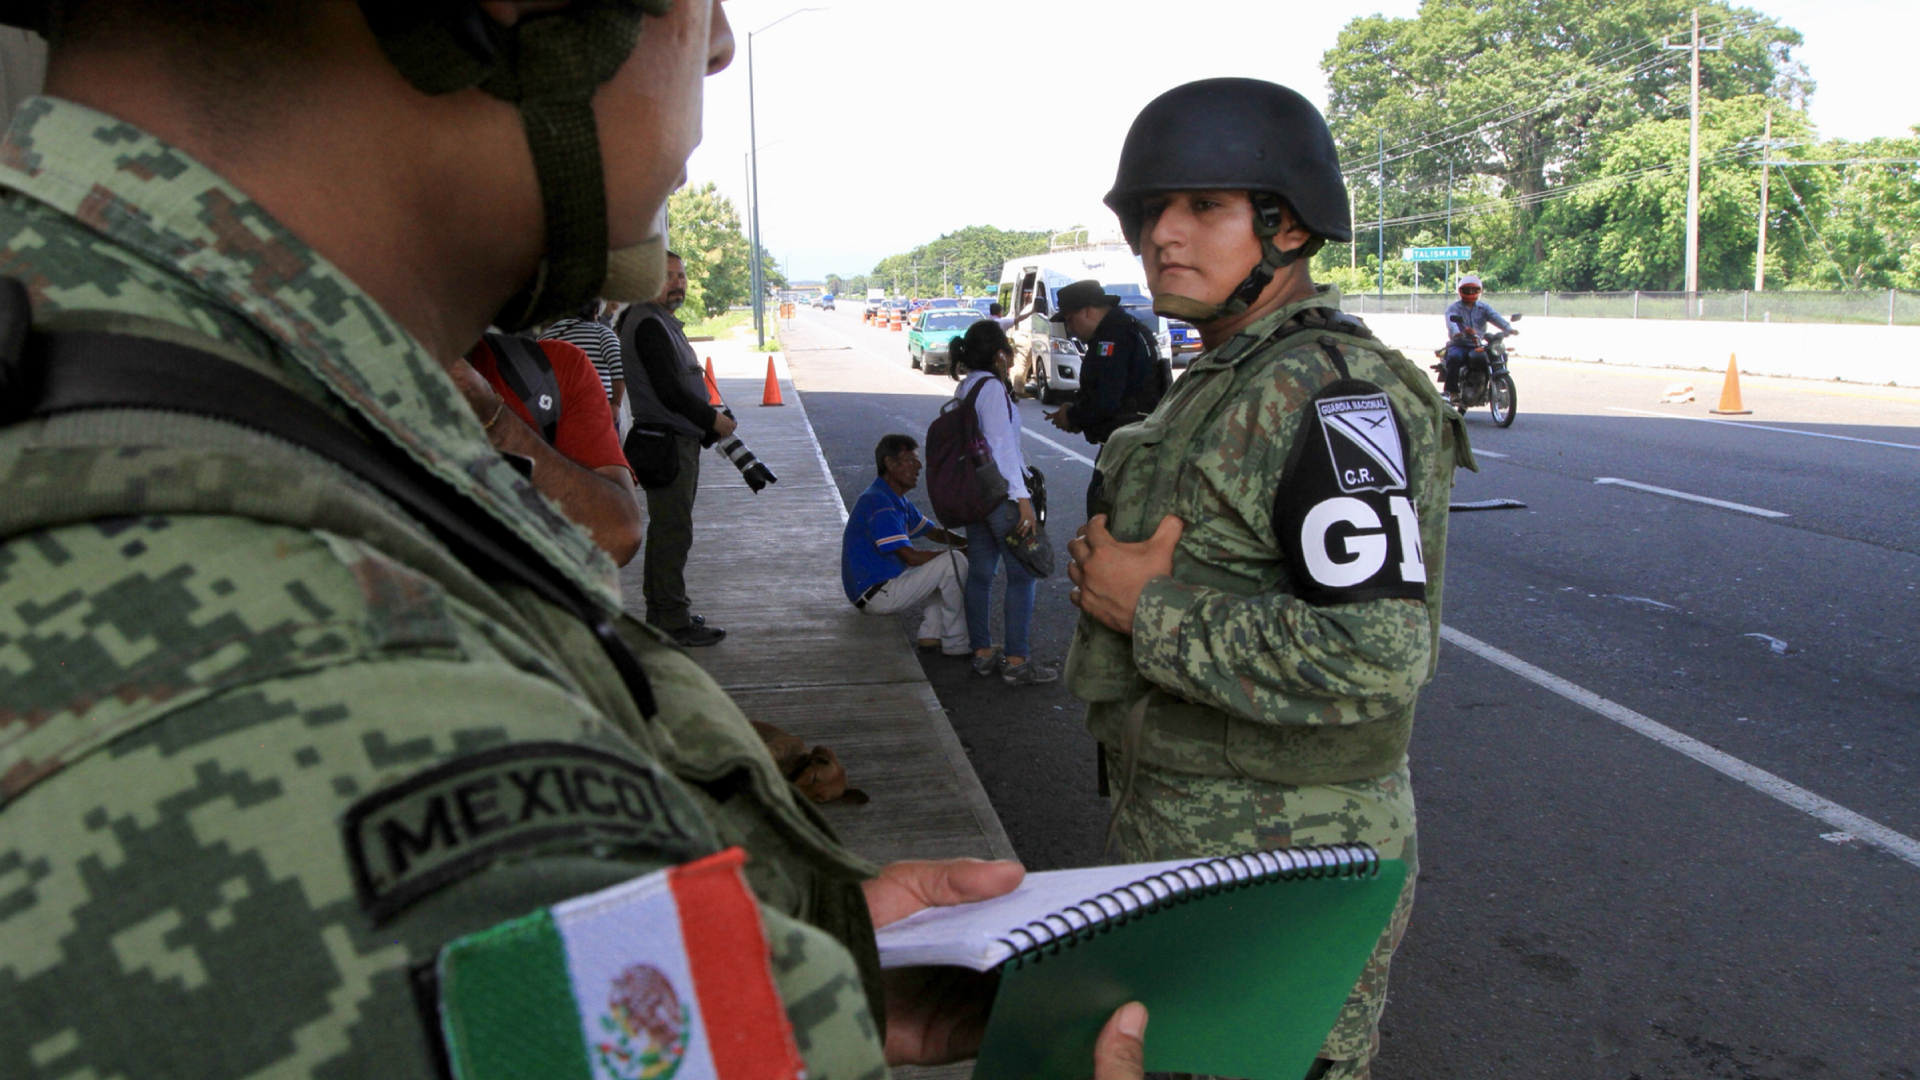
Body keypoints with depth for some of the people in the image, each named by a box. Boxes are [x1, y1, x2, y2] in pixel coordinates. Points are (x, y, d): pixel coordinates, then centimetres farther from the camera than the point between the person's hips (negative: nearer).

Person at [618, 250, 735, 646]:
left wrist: (711, 420, 11)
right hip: (667, 441, -11)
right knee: (673, 532, -8)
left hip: (681, 439, 11)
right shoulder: (648, 324, -16)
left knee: (665, 528, 16)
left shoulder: (664, 323, 18)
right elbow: (669, 391, -22)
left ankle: (660, 610, 25)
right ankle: (674, 621, -4)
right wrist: (712, 419, -12)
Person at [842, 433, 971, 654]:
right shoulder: (877, 503, -21)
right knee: (953, 563, -18)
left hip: (887, 580, 11)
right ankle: (955, 644, -10)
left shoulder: (897, 501, 13)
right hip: (874, 593, -11)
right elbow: (910, 557, -25)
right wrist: (961, 551, -16)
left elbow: (933, 533, 20)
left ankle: (931, 635, 6)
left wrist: (968, 542, 1)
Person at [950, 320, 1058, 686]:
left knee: (979, 572, 12)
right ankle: (1017, 662, -2)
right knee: (1022, 575, -3)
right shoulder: (991, 387, -15)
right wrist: (1023, 499, -19)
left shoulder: (965, 387, 12)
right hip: (1002, 491, -9)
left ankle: (982, 653, 19)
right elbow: (1002, 445, -19)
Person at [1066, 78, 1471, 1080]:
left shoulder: (1328, 393, -22)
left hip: (1284, 857, -10)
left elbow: (1376, 653, -31)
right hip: (1180, 829, 10)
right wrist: (1107, 562, 1)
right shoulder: (1226, 381, 10)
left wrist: (1149, 610, -22)